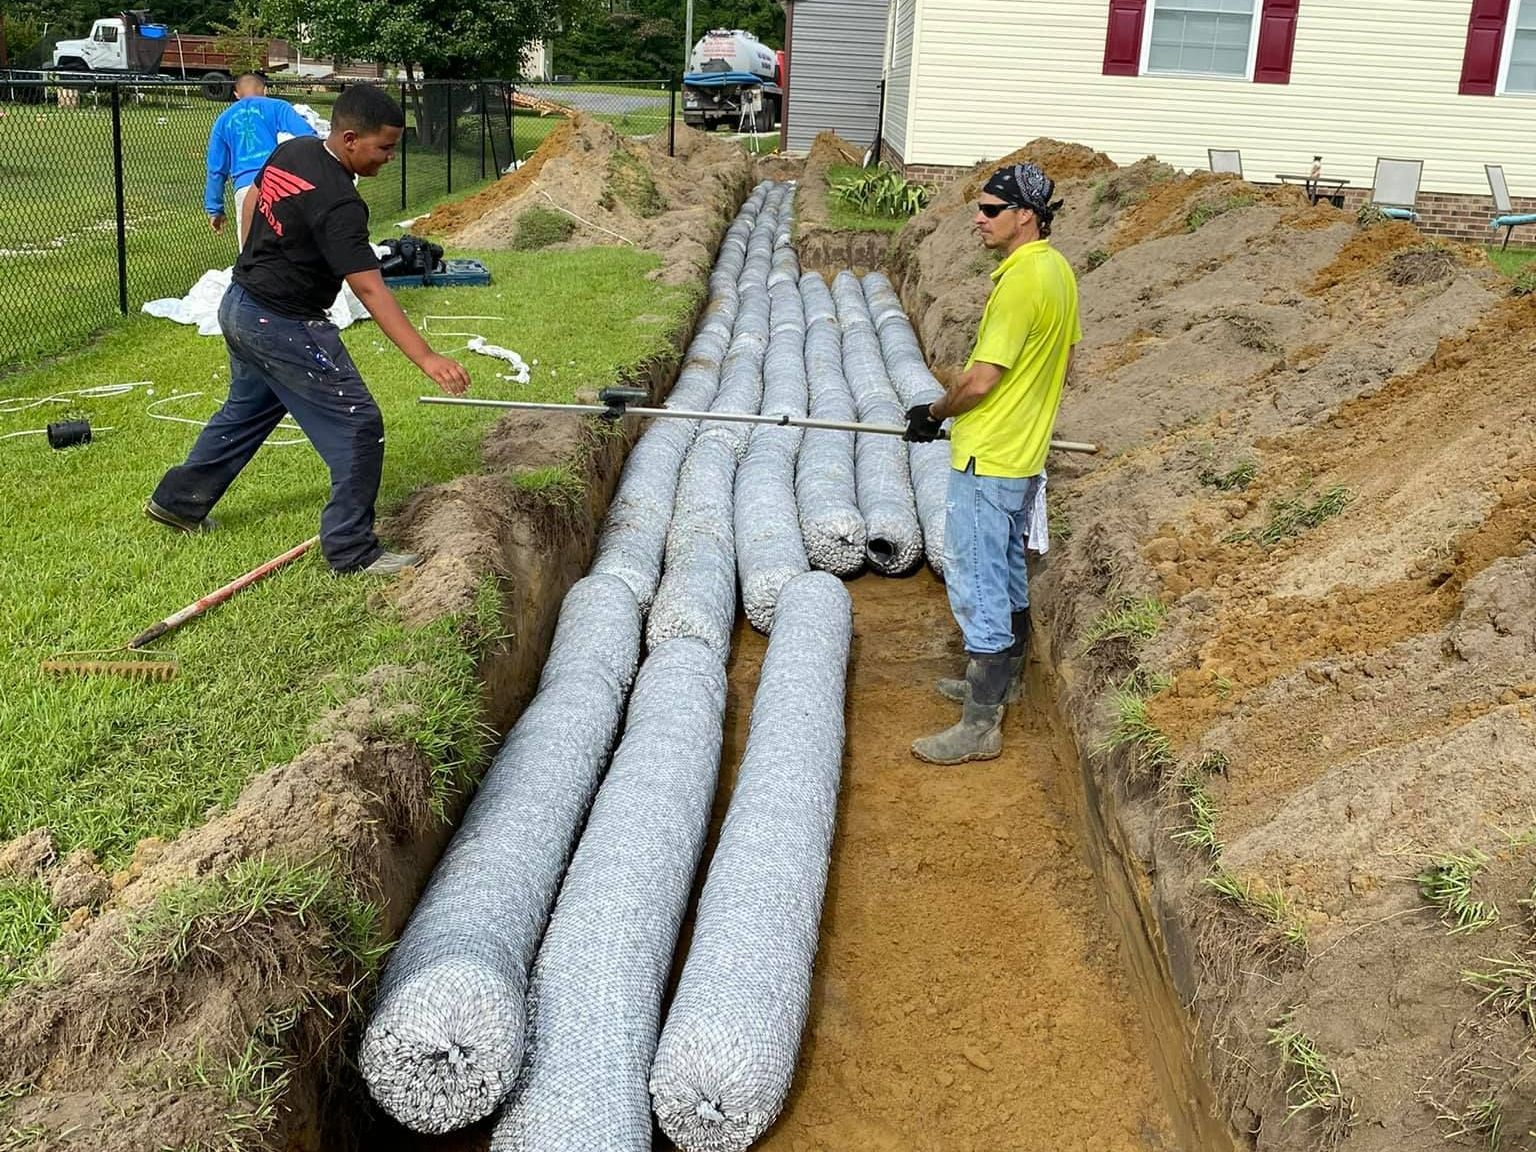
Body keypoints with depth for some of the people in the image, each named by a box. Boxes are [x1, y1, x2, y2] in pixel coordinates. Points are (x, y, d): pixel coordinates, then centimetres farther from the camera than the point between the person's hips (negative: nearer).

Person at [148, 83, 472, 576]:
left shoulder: (292, 151, 1)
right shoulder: (337, 203, -27)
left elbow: (253, 200, 18)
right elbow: (371, 291, -33)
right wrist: (426, 359, -38)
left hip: (240, 307, 10)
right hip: (283, 327, -10)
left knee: (246, 412, 29)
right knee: (358, 426, -6)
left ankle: (178, 500, 43)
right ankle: (351, 550, -1)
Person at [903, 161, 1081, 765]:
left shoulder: (1021, 280, -23)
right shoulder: (1058, 270, 8)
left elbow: (980, 379, -24)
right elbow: (1065, 364, 18)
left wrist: (933, 413, -7)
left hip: (987, 459, -10)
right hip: (1026, 453, 10)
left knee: (977, 586, -5)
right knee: (1008, 574, 23)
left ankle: (981, 725, 1)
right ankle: (1001, 681, 39)